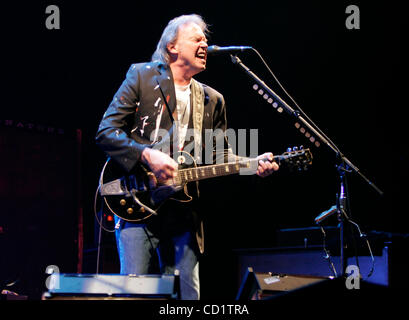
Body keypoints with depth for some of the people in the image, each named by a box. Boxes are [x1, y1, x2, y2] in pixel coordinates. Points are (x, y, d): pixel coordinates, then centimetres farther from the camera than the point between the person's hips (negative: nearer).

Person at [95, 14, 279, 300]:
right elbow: (106, 131, -5)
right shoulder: (142, 76, 3)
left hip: (184, 213, 4)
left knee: (187, 295, 2)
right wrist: (147, 155, -19)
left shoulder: (212, 100, 17)